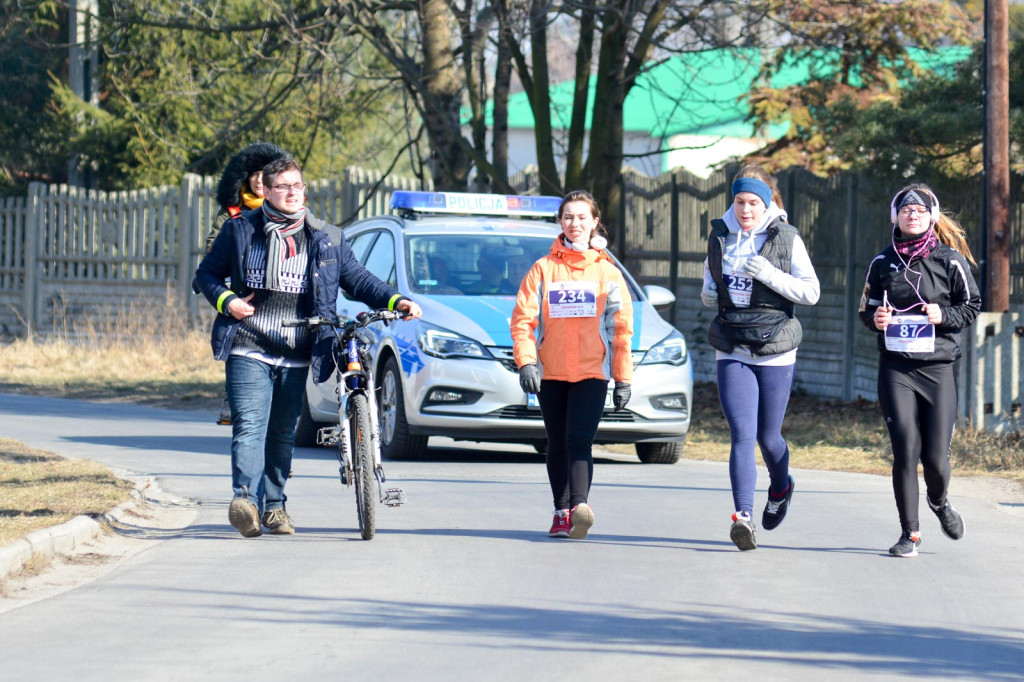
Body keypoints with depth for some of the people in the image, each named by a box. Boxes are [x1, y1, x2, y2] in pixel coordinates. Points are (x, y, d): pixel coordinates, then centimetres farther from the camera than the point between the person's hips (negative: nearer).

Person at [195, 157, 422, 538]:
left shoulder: (325, 240, 11)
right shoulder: (241, 231, 7)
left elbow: (357, 279, 13)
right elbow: (207, 273, 14)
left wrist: (395, 301, -2)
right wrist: (227, 302, -6)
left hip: (296, 356, 3)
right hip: (249, 349, -3)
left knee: (283, 433, 9)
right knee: (249, 425, -17)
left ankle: (274, 506, 19)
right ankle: (245, 497, -29)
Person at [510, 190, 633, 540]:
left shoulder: (608, 273, 7)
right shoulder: (543, 270, 6)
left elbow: (622, 328, 7)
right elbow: (523, 319, 1)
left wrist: (623, 379, 4)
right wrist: (526, 361, -14)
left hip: (592, 371, -2)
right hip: (550, 372, 2)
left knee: (579, 441, -17)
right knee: (557, 445, 8)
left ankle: (580, 505, -29)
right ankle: (562, 512, 15)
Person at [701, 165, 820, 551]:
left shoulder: (787, 239, -3)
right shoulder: (720, 236, 7)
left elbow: (812, 292, -6)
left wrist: (768, 274, -18)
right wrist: (708, 293, 2)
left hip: (775, 352, -2)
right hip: (732, 353, 2)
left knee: (768, 436, 10)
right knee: (742, 434, -13)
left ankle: (780, 487, 42)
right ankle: (743, 516, -21)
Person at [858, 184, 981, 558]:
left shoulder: (950, 260, 1)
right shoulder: (883, 262, 7)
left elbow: (972, 307, 6)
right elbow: (868, 308, 17)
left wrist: (943, 315, -12)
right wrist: (875, 318, -6)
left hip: (938, 367, -1)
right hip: (896, 368, 1)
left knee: (935, 455, -3)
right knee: (905, 450, -9)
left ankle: (939, 502, 32)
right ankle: (910, 533, 2)